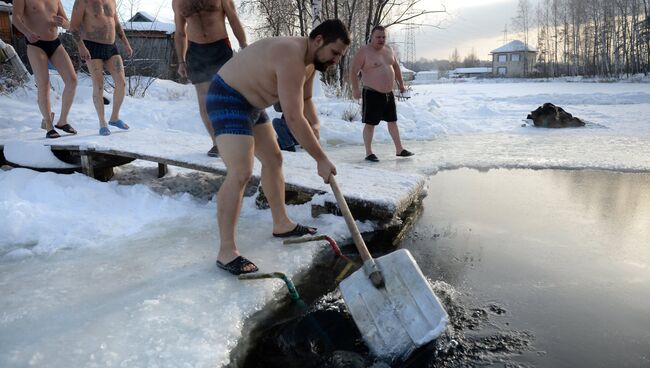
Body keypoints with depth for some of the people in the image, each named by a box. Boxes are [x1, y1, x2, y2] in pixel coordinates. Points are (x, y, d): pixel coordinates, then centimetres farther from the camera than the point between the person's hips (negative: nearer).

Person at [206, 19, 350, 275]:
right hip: (226, 99, -11)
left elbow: (305, 100, 16)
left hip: (251, 103, 11)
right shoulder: (292, 58, -28)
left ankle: (282, 224, 29)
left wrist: (315, 125, -6)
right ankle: (226, 252, -13)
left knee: (273, 159, 15)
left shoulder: (309, 59, 3)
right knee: (240, 173, -20)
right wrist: (322, 160, -26)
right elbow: (293, 119, -33)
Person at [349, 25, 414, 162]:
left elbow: (396, 66, 24)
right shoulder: (364, 52, -12)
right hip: (372, 94, -7)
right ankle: (369, 153, 7)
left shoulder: (388, 50, 10)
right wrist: (355, 89, -24)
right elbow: (353, 71, -16)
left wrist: (400, 83, 24)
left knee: (392, 121, 14)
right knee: (370, 124, -2)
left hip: (389, 94, 7)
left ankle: (399, 150, 24)